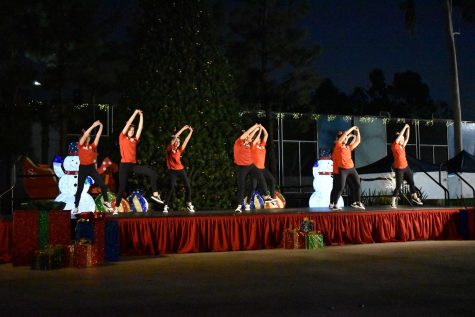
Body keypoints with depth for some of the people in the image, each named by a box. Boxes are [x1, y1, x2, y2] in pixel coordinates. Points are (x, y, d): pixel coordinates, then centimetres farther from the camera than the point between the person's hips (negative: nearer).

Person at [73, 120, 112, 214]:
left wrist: (101, 127, -9)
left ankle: (106, 202, 7)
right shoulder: (80, 146, -3)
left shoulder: (92, 146, 7)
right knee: (80, 188, 2)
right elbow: (85, 135, -16)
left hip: (92, 168, 3)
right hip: (83, 168, -3)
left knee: (102, 185, -6)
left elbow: (98, 136, 0)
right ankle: (76, 207, 14)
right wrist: (93, 126, -19)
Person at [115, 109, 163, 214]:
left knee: (152, 173, -12)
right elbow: (128, 123, -2)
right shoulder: (122, 138, 3)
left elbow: (140, 127, 13)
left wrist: (141, 116, 12)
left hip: (134, 165, 5)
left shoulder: (135, 140, 15)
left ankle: (155, 194, -11)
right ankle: (116, 209, 8)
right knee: (122, 187, -3)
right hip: (124, 165, -5)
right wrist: (135, 113, 2)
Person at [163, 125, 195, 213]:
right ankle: (166, 206, -6)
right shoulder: (169, 149, -1)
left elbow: (186, 141, 12)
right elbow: (175, 137, -8)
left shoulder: (179, 150, 12)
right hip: (172, 171, -5)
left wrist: (190, 132, 8)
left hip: (181, 170, 5)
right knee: (172, 188, -15)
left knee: (188, 186, -3)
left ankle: (189, 205, 7)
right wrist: (183, 128, -6)